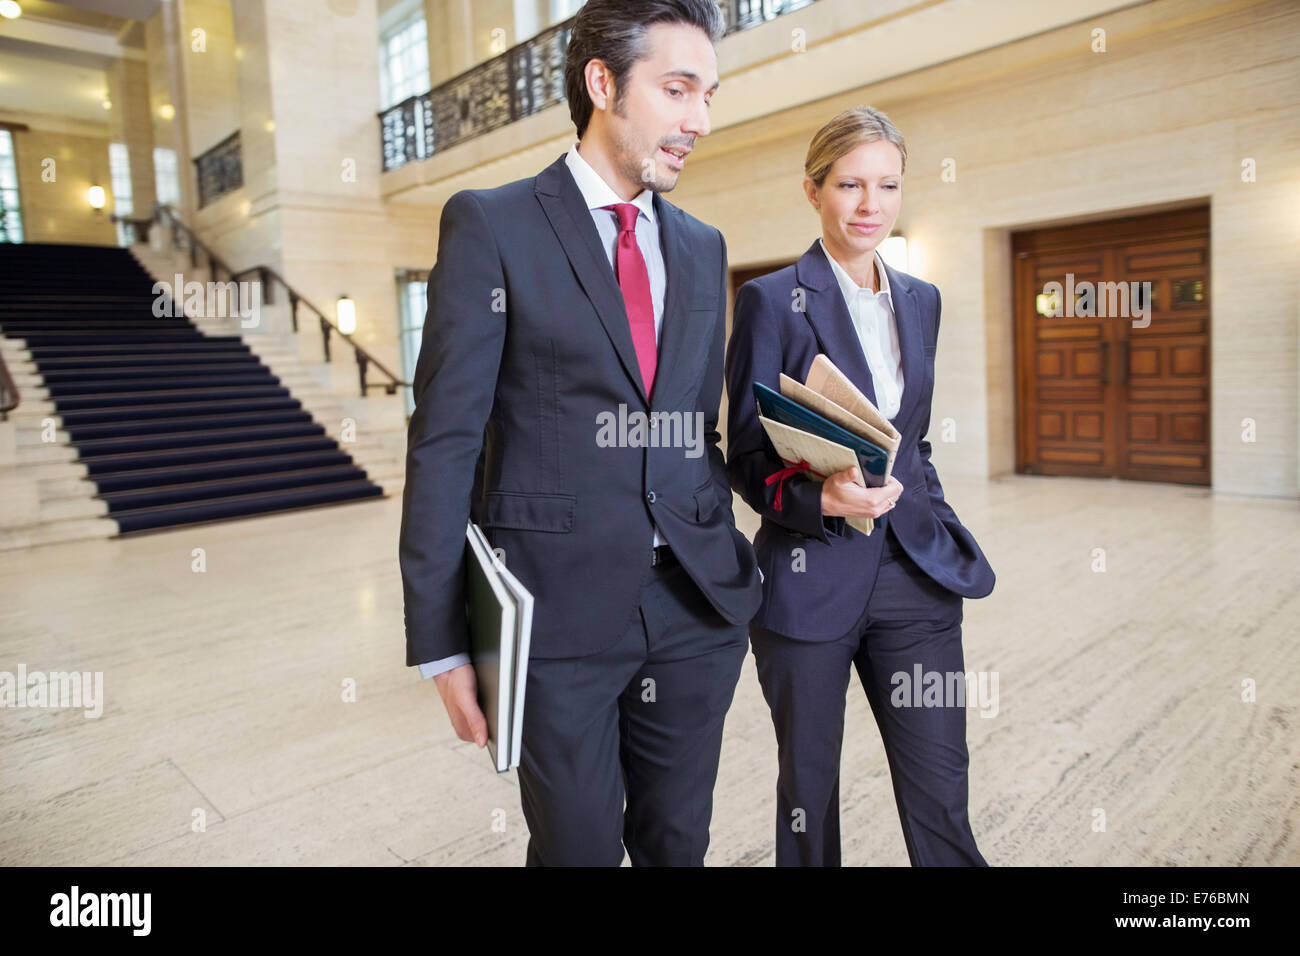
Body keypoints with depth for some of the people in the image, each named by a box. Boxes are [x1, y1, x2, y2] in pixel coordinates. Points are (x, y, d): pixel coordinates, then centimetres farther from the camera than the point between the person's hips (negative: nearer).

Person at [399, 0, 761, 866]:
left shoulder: (704, 247, 12)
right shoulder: (492, 224, -4)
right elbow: (445, 440, -8)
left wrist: (725, 570, 12)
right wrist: (443, 644, -10)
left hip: (697, 608, 5)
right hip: (560, 610, -4)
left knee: (678, 843, 19)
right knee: (579, 848, 11)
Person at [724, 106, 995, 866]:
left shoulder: (921, 300, 12)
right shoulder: (772, 299, -6)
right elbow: (747, 456, -7)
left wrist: (939, 524, 9)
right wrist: (821, 499, -25)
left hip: (915, 574, 4)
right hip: (811, 578, -4)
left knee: (942, 798, 7)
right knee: (810, 790, 13)